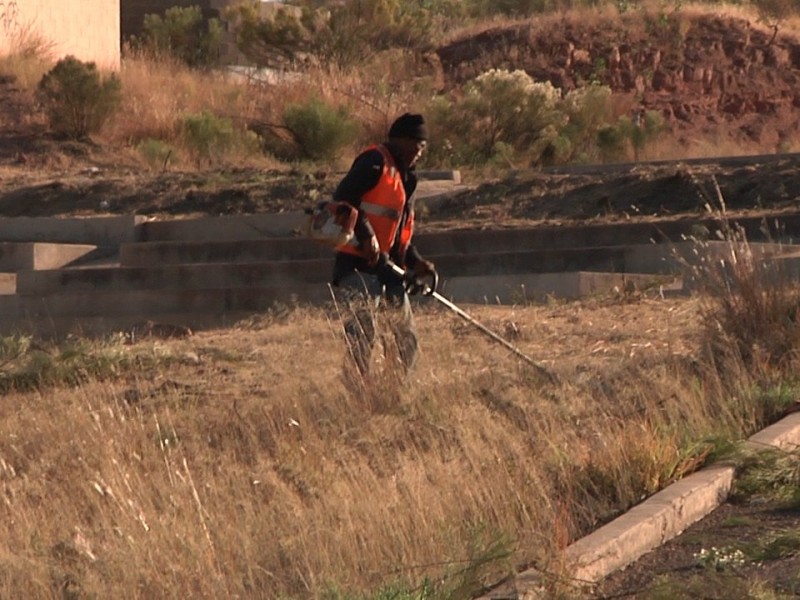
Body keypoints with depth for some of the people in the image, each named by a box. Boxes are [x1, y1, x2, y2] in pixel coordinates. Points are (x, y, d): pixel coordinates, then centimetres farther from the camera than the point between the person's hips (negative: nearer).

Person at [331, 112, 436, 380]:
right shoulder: (374, 162, -7)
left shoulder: (404, 177, 22)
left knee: (406, 339, 11)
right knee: (362, 335, -14)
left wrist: (415, 262, 10)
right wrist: (365, 237, -24)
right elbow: (343, 200, -20)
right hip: (359, 266, -10)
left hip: (386, 267, 10)